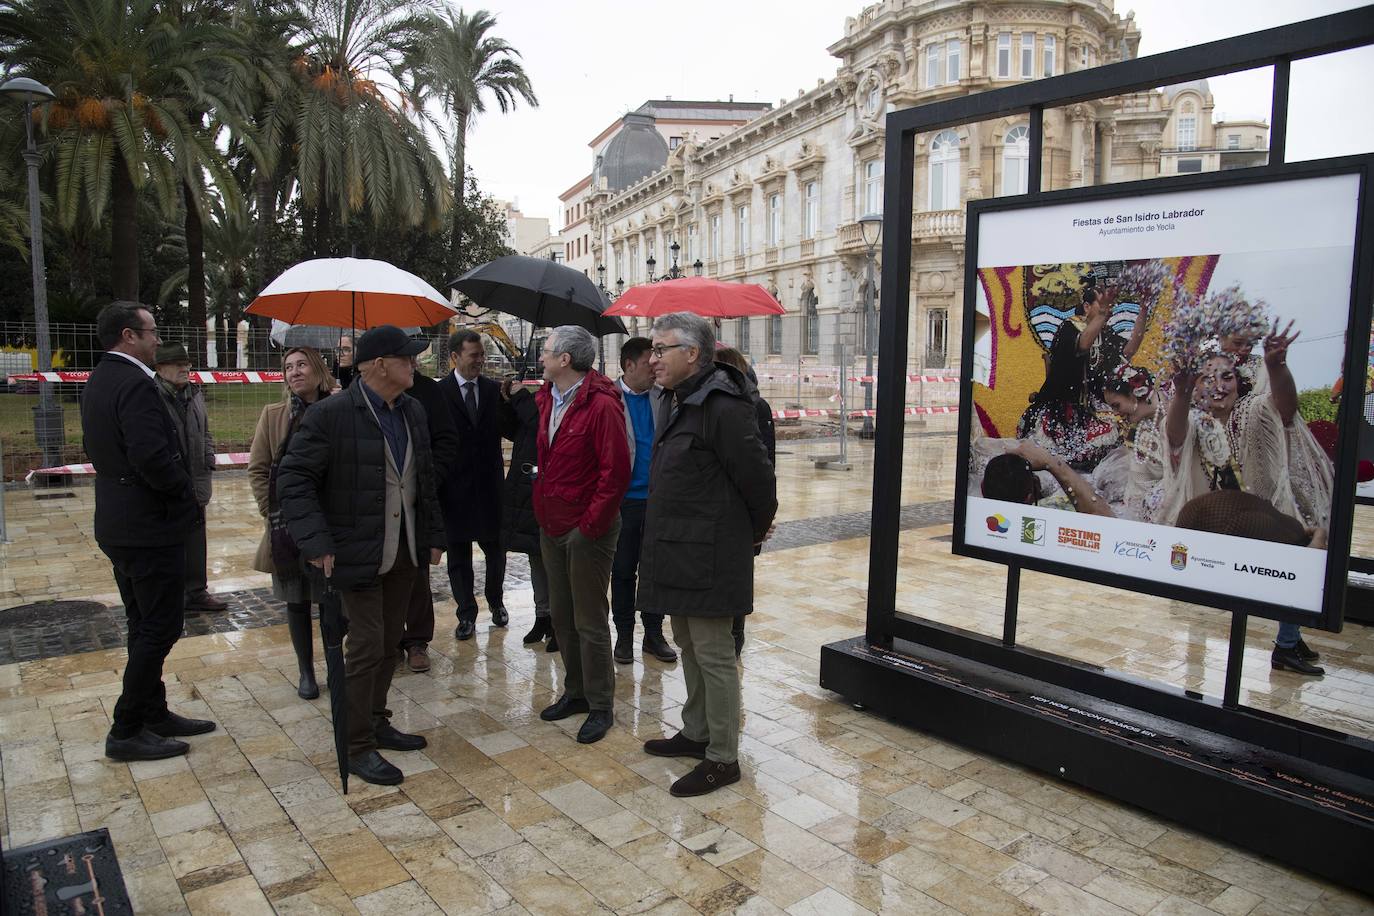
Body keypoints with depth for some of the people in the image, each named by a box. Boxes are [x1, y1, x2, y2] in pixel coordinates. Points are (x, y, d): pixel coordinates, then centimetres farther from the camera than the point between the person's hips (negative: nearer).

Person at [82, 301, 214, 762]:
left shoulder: (97, 382, 12)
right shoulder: (136, 385, -20)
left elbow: (95, 447, 18)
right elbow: (152, 456, -28)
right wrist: (185, 493, -12)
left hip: (119, 524, 10)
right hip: (150, 525, -10)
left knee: (145, 627, 17)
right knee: (159, 628, -1)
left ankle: (154, 714, 28)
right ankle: (126, 732, 7)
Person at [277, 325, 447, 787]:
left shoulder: (413, 410, 5)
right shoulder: (331, 414, -15)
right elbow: (293, 478, -14)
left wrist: (434, 535, 11)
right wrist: (317, 542, -21)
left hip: (405, 552, 7)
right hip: (358, 554, -6)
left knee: (390, 643, 16)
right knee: (366, 646, -1)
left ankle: (376, 722, 34)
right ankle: (358, 746, 15)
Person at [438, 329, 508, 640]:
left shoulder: (493, 389, 4)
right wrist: (437, 481, -9)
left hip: (489, 483, 2)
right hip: (455, 486, -2)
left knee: (495, 550, 11)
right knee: (458, 555, 8)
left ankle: (495, 601, 33)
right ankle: (467, 614, 21)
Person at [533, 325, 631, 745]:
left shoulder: (602, 406, -17)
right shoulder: (546, 400, 9)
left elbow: (616, 472, -20)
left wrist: (590, 524, -19)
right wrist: (541, 512, 11)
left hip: (587, 530, -8)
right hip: (551, 526, 8)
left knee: (589, 622, 2)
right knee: (561, 615, 17)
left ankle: (600, 706, 18)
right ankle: (576, 691, 33)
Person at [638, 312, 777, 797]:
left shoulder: (722, 406, -19)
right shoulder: (685, 402, 13)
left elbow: (756, 475, -18)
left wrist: (757, 531, -2)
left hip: (708, 557, -10)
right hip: (679, 555, 10)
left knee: (713, 655, 1)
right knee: (689, 646, 20)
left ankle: (723, 758, 14)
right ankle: (696, 733, 36)